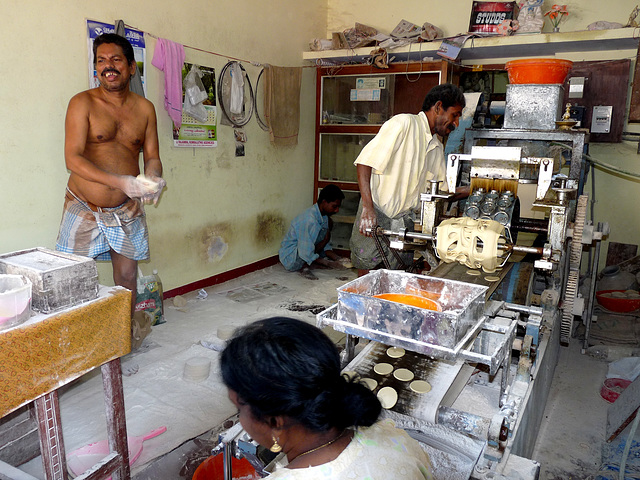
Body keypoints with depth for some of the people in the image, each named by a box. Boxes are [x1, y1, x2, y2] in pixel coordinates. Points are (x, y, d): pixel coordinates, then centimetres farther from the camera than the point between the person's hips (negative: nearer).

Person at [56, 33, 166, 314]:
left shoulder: (145, 108, 5)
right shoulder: (83, 103, -7)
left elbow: (152, 157, 7)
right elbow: (73, 159, -16)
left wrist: (153, 179, -18)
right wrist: (121, 182, -29)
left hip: (127, 210, 3)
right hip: (84, 208, -3)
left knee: (127, 276, 9)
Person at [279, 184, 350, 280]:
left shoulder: (324, 217, 2)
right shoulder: (309, 219, -28)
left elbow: (325, 247, 4)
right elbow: (306, 254, -27)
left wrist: (338, 258, -11)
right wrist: (328, 263, -23)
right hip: (290, 259, -10)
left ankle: (305, 266, 3)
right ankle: (305, 267, -13)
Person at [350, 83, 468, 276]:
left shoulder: (437, 147, 16)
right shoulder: (404, 124, -10)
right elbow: (365, 162, -17)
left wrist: (470, 190, 5)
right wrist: (368, 207, -24)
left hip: (404, 222, 7)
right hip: (375, 216, -7)